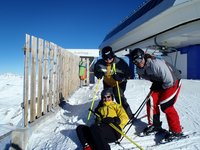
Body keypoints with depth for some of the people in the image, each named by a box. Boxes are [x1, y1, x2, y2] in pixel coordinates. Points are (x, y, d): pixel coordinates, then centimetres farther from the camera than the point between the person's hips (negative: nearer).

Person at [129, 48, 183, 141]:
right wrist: (154, 87, 2)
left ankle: (176, 131, 6)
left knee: (166, 105, -12)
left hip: (172, 81, -7)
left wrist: (162, 88, -14)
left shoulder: (156, 64, -36)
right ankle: (154, 125, 17)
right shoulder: (140, 70, -9)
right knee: (151, 102, -2)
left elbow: (169, 80, -30)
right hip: (159, 82, 7)